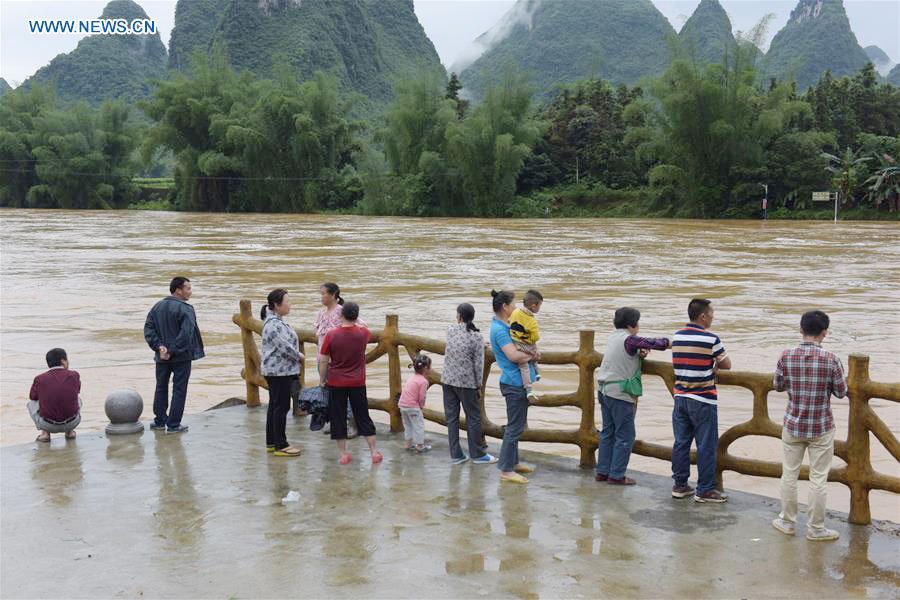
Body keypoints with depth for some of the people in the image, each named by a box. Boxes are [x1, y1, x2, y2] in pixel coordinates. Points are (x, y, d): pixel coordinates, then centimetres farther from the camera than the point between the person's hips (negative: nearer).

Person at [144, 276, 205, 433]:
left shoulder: (157, 307, 6)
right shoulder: (185, 309, -15)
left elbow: (148, 328, 1)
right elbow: (186, 333, -25)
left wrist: (159, 346, -6)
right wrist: (173, 351, -18)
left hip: (162, 357, 6)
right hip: (181, 357, -6)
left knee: (161, 388, 18)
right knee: (179, 390, 4)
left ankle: (159, 422, 23)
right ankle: (173, 425, 6)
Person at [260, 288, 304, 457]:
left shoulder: (277, 321, 13)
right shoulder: (273, 324, -20)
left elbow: (288, 342, 18)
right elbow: (284, 347, -23)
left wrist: (297, 354, 3)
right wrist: (299, 356, -7)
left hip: (277, 370, 11)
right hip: (279, 371, -11)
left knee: (274, 406, 15)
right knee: (281, 407, -5)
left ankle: (271, 443, 22)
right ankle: (280, 446, 1)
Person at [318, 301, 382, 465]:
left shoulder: (331, 335, -11)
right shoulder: (363, 333, -6)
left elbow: (323, 361, -6)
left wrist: (322, 380, 6)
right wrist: (355, 322, 31)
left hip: (336, 384, -2)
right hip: (357, 384, 2)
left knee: (338, 418, 8)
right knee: (363, 417, 11)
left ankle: (343, 454, 11)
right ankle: (374, 452, 12)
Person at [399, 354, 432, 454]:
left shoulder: (412, 378, 12)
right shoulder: (424, 381, -15)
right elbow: (421, 397, -15)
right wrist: (422, 406, 5)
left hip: (402, 404, 8)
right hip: (412, 406, -8)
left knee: (408, 425, 21)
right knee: (419, 425, 4)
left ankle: (409, 444, 31)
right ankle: (420, 446, 10)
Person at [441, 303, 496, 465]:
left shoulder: (450, 330, 0)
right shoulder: (476, 336, -11)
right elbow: (478, 364, -10)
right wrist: (479, 386, -1)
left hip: (448, 380, 4)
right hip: (466, 382, -4)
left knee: (451, 418, 8)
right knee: (473, 418, 7)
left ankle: (456, 455, 13)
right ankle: (477, 454, 15)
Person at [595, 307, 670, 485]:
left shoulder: (613, 338, 12)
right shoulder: (629, 339, -14)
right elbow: (653, 343, -14)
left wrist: (640, 352, -4)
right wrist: (672, 342, 1)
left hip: (605, 391, 9)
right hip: (620, 394, -9)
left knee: (608, 432, 15)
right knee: (625, 436, 0)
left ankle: (602, 471, 19)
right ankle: (616, 475, 2)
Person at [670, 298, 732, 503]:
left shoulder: (677, 336, 6)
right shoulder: (711, 339, -12)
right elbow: (726, 364, -1)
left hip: (680, 397, 6)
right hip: (703, 400, -6)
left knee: (681, 442, 11)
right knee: (706, 446, 1)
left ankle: (679, 485, 17)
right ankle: (705, 490, 6)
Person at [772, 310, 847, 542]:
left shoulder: (787, 356, -8)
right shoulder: (830, 359, -15)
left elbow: (778, 385, 5)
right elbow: (841, 392, -4)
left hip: (793, 425, 2)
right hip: (821, 427, -2)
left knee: (789, 474, 14)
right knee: (818, 479, 8)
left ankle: (787, 522, 25)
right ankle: (815, 528, 16)